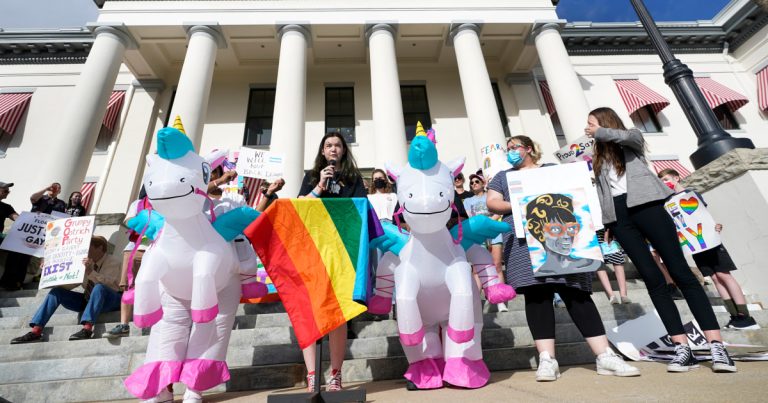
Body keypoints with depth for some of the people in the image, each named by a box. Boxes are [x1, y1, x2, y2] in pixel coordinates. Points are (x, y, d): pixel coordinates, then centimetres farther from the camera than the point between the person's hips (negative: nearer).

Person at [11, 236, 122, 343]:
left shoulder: (113, 262, -10)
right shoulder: (86, 262, 8)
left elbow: (106, 283, -28)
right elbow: (68, 284, 11)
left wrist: (91, 271, -40)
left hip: (110, 300, -7)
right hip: (88, 300, 7)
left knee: (99, 287, -38)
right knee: (57, 291, -5)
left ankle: (87, 329, -43)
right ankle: (36, 332, -9)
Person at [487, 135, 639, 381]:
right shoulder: (503, 176, 22)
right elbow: (492, 203, 9)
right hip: (525, 241, -1)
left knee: (576, 292, -5)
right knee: (537, 294, -10)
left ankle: (605, 356, -1)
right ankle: (547, 359, -10)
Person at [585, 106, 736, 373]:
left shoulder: (632, 139, 13)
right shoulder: (598, 159, 24)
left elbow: (624, 136, -14)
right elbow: (601, 193, 18)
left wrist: (598, 132, 2)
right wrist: (605, 224, 11)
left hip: (645, 206, -3)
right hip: (619, 216, 4)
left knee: (680, 272, -8)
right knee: (652, 279, -3)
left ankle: (716, 346, -6)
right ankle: (683, 349, -2)